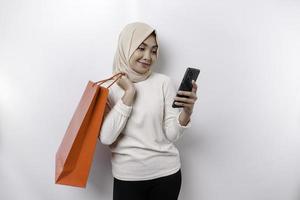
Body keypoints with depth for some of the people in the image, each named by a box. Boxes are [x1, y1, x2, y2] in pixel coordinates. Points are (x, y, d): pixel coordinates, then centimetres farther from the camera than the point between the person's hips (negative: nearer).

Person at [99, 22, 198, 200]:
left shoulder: (163, 82, -5)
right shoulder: (108, 87, -4)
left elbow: (172, 134, -5)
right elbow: (106, 137, -16)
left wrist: (187, 112, -24)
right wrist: (129, 93, -17)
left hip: (166, 173, 1)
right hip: (127, 177, 0)